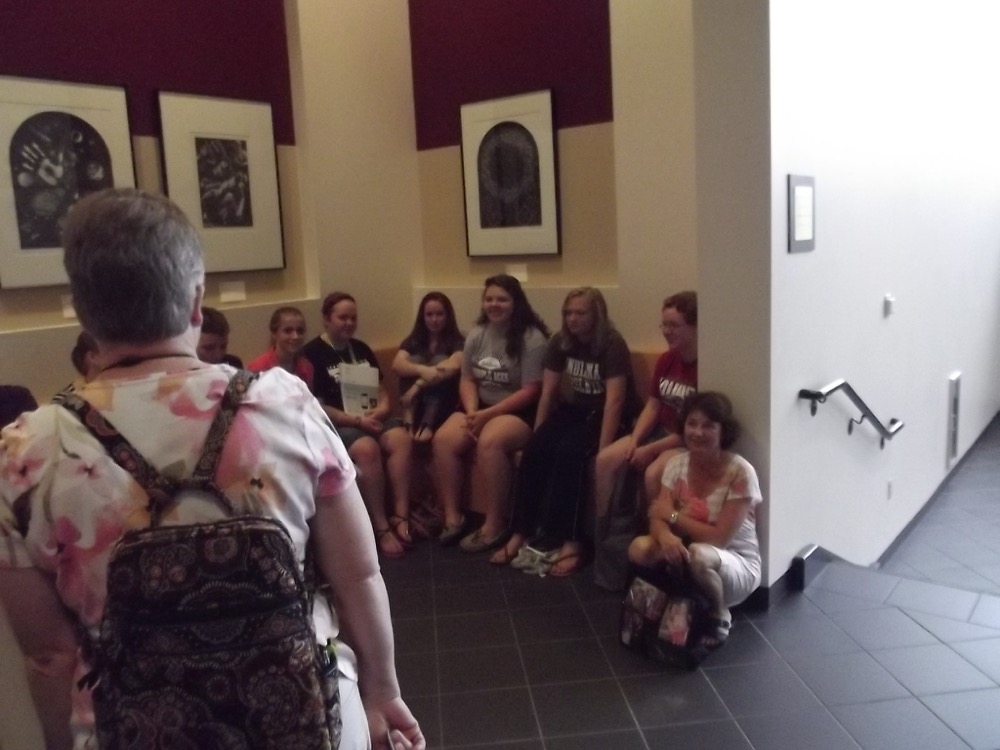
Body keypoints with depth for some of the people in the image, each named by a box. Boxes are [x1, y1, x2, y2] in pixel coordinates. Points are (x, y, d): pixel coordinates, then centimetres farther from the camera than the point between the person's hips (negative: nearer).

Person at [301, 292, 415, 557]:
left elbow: (381, 388, 19)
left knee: (401, 438, -26)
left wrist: (382, 408, -5)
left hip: (372, 418, 6)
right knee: (367, 449, -34)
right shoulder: (312, 354, -3)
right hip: (335, 424, -6)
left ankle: (401, 515, -26)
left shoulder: (361, 349, 17)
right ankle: (381, 527, -25)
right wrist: (356, 419, -19)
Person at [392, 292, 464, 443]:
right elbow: (397, 365, -15)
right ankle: (409, 421, -35)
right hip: (415, 402, 2)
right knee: (414, 360, -19)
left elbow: (454, 366, -24)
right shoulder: (413, 341, 5)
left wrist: (419, 384, -34)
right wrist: (422, 370, -36)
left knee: (440, 361, -23)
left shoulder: (457, 341, -2)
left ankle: (428, 424, -38)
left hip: (444, 404, -2)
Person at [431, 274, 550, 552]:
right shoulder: (476, 335, 8)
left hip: (519, 412, -6)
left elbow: (530, 392, -15)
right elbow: (467, 380, 8)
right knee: (443, 440, -20)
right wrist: (472, 413, -12)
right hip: (480, 408, 6)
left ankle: (495, 524, -22)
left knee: (489, 442, -35)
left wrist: (488, 414, -20)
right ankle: (452, 517, -10)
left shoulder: (532, 338, -11)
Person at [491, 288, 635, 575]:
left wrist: (603, 450, -31)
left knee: (568, 452, -32)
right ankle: (521, 533, -15)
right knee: (534, 452, -20)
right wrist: (538, 437, -1)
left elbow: (614, 401, -25)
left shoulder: (613, 345, -17)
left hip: (605, 415, -5)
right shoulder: (560, 342, 0)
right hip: (576, 408, 5)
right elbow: (548, 393, 2)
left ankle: (571, 542, -28)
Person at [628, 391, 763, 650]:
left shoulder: (740, 472, -21)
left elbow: (720, 538, -23)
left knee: (700, 555, -38)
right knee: (639, 548, -22)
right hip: (687, 555, 5)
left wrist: (674, 516, -16)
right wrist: (666, 535, -35)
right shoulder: (676, 464, -5)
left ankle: (719, 619, -5)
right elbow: (658, 517, -12)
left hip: (737, 565, -4)